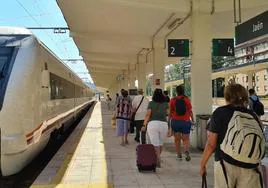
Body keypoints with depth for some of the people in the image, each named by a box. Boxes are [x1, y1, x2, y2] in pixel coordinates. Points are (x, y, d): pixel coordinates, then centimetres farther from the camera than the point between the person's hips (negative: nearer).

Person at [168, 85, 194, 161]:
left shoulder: (173, 100, -3)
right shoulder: (187, 99, -4)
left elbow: (170, 112, 1)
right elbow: (190, 111, -4)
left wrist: (169, 121, 13)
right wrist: (193, 120, 6)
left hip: (175, 121, 0)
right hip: (186, 121, 0)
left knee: (177, 139, 10)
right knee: (186, 139, 8)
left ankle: (179, 155, 13)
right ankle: (186, 151, -18)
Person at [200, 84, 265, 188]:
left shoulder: (220, 112, -2)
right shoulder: (253, 116, 7)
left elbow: (211, 144, -4)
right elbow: (260, 142, 8)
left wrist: (202, 164, 8)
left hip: (226, 164, -3)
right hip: (250, 168, 3)